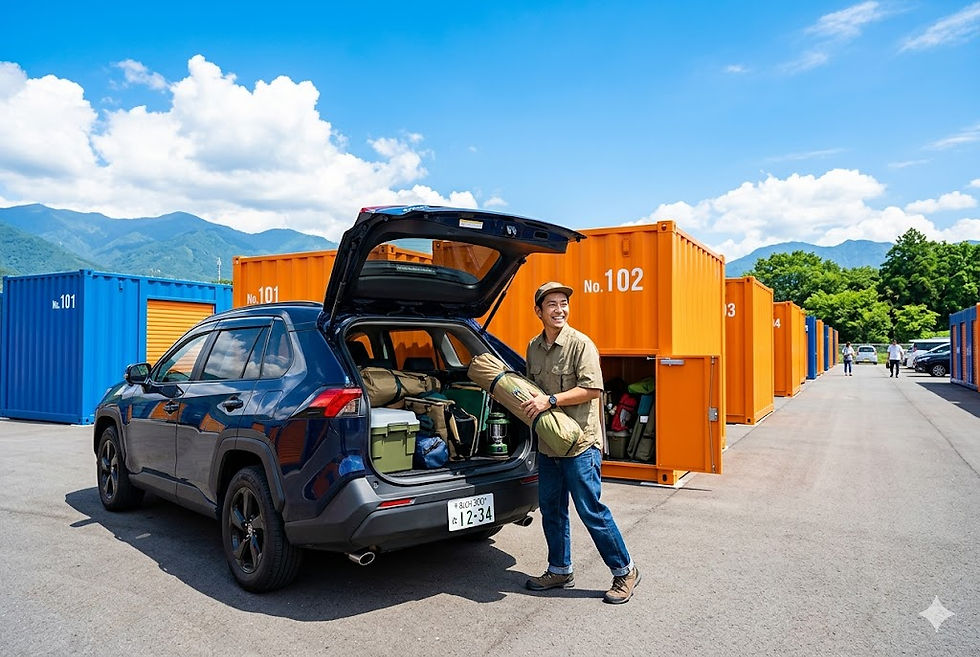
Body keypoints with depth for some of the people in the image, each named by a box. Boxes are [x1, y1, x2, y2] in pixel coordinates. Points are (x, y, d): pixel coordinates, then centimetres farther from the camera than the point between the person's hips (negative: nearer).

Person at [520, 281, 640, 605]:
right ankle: (560, 571, 31)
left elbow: (592, 389, -18)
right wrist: (527, 402, 3)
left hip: (580, 443, -7)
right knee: (551, 510, 15)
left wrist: (550, 400, -21)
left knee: (591, 511, -2)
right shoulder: (533, 347, 10)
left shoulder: (580, 344, -11)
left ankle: (625, 571, 16)